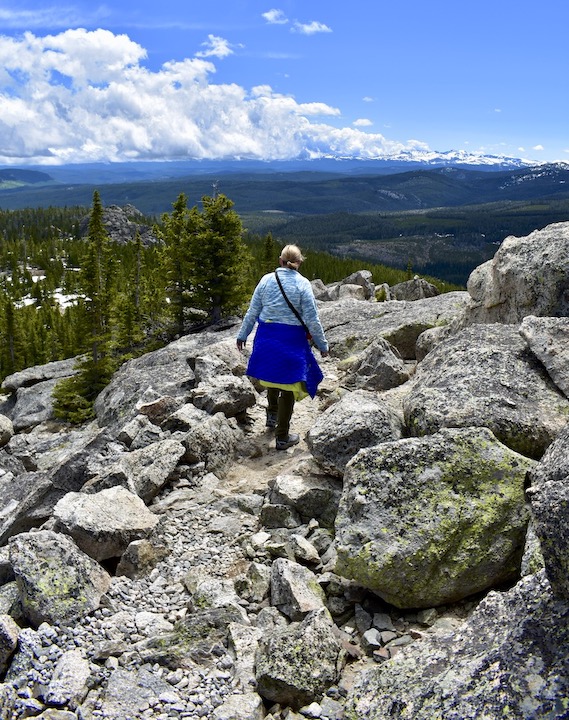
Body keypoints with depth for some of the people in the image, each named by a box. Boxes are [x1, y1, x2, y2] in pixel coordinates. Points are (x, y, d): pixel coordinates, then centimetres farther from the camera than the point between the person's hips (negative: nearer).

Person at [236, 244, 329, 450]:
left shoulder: (266, 279, -1)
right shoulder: (303, 284, -10)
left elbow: (252, 311, 4)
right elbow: (312, 320, -9)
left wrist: (242, 334, 16)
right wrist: (322, 345, 3)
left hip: (266, 337, 4)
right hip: (291, 340, -4)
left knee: (272, 375, 28)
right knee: (288, 387, 6)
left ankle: (272, 416, 46)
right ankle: (282, 437, 15)